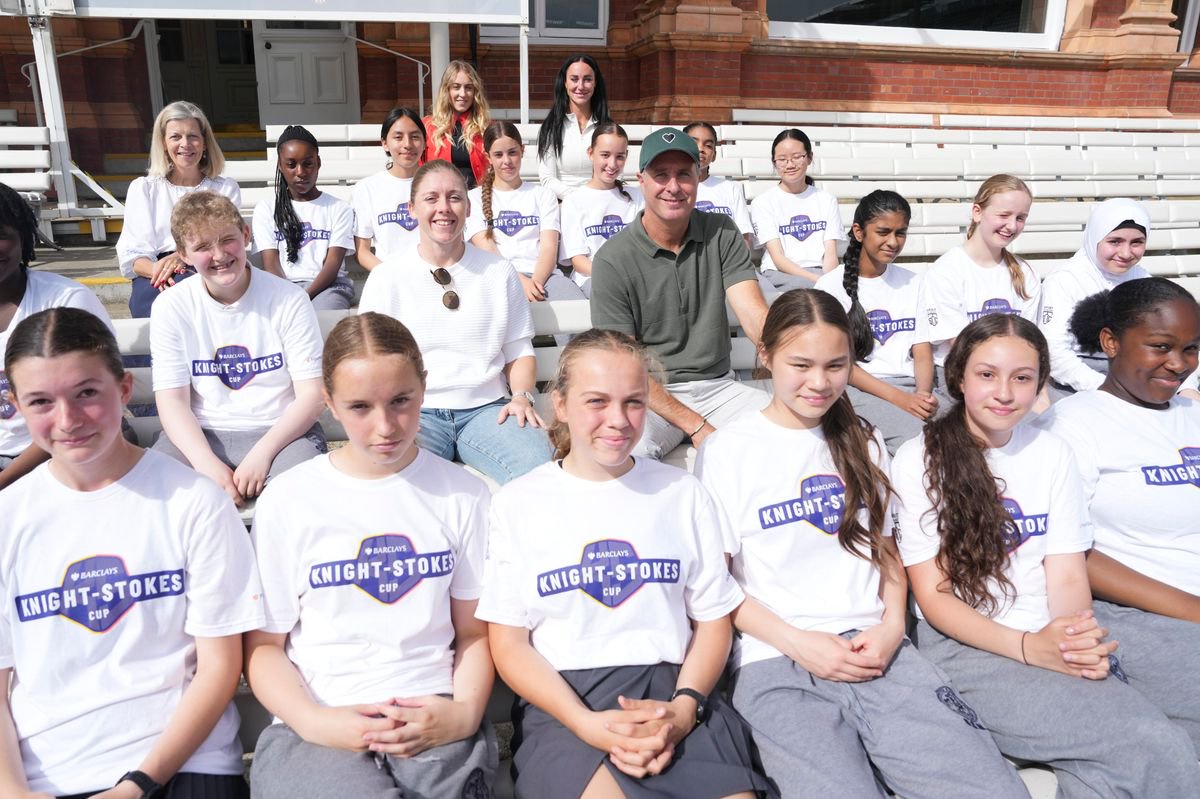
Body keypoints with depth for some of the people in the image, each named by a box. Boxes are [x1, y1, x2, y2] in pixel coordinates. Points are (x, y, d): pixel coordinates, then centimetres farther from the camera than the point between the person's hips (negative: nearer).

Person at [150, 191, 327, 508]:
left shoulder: (289, 299, -3)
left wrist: (262, 453, -19)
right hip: (201, 435, 2)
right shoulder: (171, 308, 2)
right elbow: (172, 401, -2)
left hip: (279, 431, -1)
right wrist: (207, 464, -20)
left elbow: (312, 394, -6)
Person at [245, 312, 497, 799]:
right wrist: (314, 722, -12)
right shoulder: (286, 501, 1)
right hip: (315, 726, 0)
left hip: (432, 721, 1)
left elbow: (475, 631, 8)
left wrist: (465, 712, -10)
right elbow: (263, 644, 5)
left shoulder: (462, 495, 4)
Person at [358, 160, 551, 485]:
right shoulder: (385, 278, 7)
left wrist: (522, 395, -5)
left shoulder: (499, 272, 12)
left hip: (487, 407, 2)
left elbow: (519, 351, 15)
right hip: (415, 412, -1)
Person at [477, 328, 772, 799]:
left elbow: (713, 618, 10)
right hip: (561, 700, -2)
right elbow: (508, 642, 1)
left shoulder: (681, 492, 11)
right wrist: (588, 724, -13)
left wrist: (684, 708, -8)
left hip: (671, 685, 2)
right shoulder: (518, 502, 5)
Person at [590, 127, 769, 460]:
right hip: (650, 394, -3)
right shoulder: (613, 260, -10)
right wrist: (696, 426, -20)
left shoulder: (722, 234, 1)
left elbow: (754, 315, -11)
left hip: (717, 385, 4)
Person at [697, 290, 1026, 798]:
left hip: (874, 654, 4)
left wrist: (892, 627, 0)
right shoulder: (728, 450, 0)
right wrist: (797, 642, -11)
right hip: (776, 666, -4)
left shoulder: (862, 442, 16)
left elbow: (885, 550, 19)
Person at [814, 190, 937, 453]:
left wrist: (924, 393, -15)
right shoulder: (832, 285, 2)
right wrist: (897, 398, -16)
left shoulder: (913, 283, 15)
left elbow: (923, 353, 8)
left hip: (912, 386, 4)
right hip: (860, 389, -4)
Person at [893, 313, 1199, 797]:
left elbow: (1067, 576, 4)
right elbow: (933, 595, -6)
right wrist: (1028, 646, -20)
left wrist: (1080, 641, -17)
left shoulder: (1053, 454, 9)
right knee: (1160, 750, -23)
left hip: (1052, 644, 4)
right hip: (964, 646, -4)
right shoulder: (919, 461, -3)